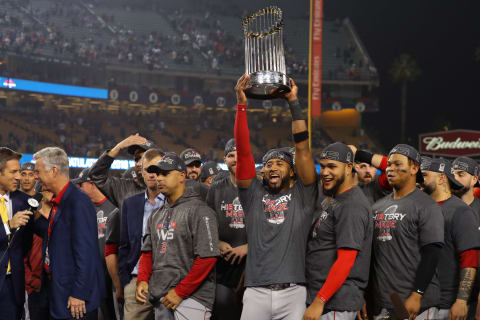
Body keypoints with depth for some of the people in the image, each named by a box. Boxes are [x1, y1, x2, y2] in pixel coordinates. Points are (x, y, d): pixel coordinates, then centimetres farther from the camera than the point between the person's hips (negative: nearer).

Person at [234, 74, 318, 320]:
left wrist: (294, 103, 2)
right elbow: (243, 151, 6)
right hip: (256, 293, 1)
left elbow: (302, 148, 4)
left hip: (293, 293, -1)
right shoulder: (254, 194, 14)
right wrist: (241, 104, -1)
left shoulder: (303, 195, 10)